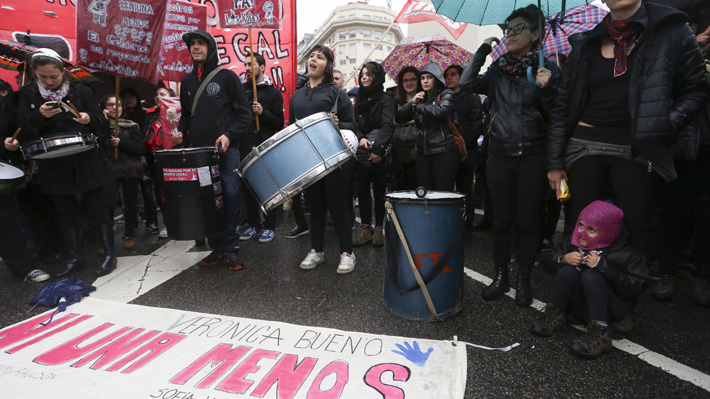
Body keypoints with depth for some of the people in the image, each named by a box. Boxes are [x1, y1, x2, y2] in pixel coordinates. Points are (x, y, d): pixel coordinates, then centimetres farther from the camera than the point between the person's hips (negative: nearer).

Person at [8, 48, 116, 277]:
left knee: (97, 208, 2)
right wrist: (39, 116, -20)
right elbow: (24, 129, -1)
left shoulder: (80, 91, -1)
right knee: (66, 212, 10)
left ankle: (109, 254, 12)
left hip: (86, 161, -3)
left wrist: (89, 118, -22)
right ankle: (74, 258, 21)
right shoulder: (28, 94, 5)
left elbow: (102, 123, -1)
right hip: (54, 165, 3)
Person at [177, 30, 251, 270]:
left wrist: (229, 135, -14)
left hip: (226, 150, -4)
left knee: (230, 197, -7)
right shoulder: (188, 81, 18)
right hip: (197, 151, 5)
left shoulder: (227, 77, 3)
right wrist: (181, 132, 8)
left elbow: (244, 113, -1)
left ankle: (230, 248, 5)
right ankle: (217, 247, 15)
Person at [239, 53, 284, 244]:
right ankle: (253, 224, 19)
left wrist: (263, 112, -17)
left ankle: (269, 226, 11)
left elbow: (280, 123, -3)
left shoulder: (273, 92, 4)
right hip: (245, 146, 4)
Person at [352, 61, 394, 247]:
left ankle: (379, 229, 11)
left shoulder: (386, 100, -2)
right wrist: (360, 138, -15)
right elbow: (354, 124, 7)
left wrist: (377, 148, -30)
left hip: (380, 154, -4)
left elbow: (386, 126, -15)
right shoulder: (359, 101, 15)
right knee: (362, 190, 0)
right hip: (361, 154, 4)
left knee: (379, 190, 1)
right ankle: (365, 229, 8)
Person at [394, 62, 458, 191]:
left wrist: (418, 107, -6)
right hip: (422, 153, 5)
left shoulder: (445, 94, 2)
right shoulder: (421, 98, 17)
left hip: (444, 153, -5)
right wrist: (412, 102, -3)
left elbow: (441, 111, -21)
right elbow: (398, 118, 12)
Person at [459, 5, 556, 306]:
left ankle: (524, 280, 18)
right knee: (501, 219, 7)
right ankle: (500, 277, 20)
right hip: (500, 154, 2)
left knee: (527, 221, 3)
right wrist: (483, 50, -3)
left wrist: (546, 90, -19)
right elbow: (467, 83, -6)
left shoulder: (545, 69, 2)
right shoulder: (498, 71, 10)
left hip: (532, 156, -2)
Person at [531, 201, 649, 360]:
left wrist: (603, 266, -31)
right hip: (577, 306, 4)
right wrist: (564, 258, -16)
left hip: (608, 311, -3)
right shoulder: (574, 242, -3)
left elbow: (635, 287, -24)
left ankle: (600, 331, -34)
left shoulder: (625, 254, -14)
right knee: (568, 271, -24)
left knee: (591, 275, -30)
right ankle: (555, 315, -16)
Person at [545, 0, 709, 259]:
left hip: (637, 149, -1)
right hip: (585, 147, 2)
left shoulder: (672, 30, 5)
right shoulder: (585, 42, 10)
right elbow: (562, 106, 7)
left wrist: (663, 127, -13)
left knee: (636, 228, 1)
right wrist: (555, 163, 3)